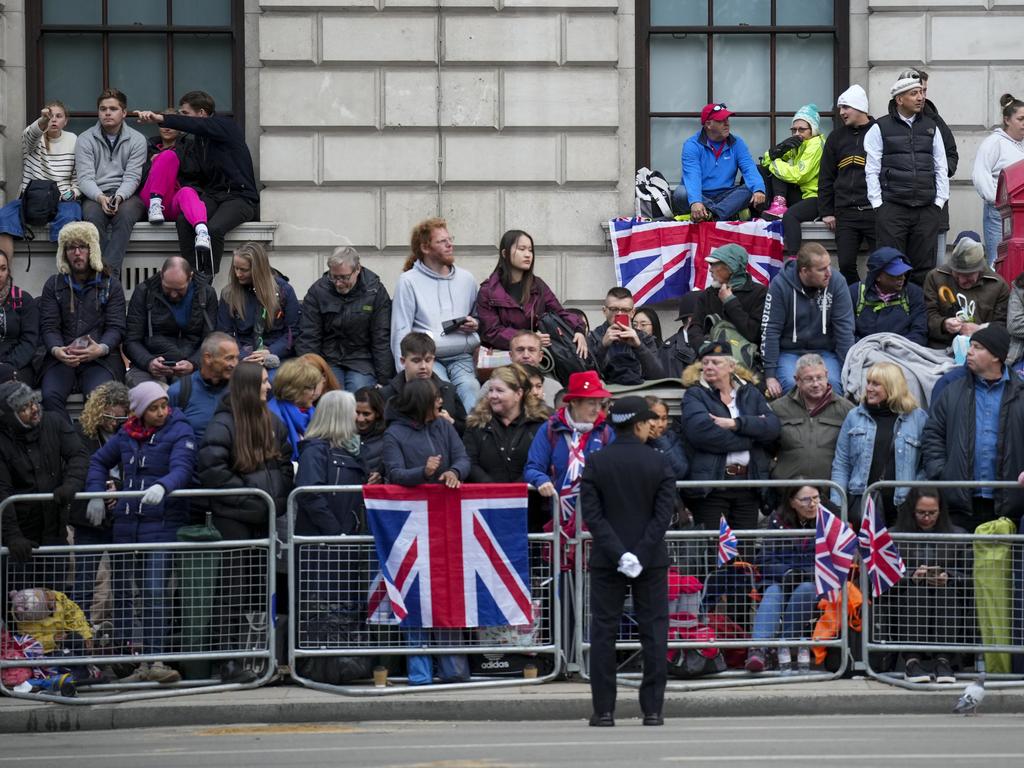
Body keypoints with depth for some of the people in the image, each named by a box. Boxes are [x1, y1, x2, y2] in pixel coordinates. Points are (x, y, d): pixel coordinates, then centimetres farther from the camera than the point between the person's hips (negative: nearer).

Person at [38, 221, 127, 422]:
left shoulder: (110, 285, 11)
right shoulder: (53, 285, 15)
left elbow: (116, 328, 2)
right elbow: (49, 327, 6)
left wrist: (101, 349, -21)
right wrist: (57, 350, -17)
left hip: (100, 359, -1)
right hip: (61, 359, 1)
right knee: (50, 396, -29)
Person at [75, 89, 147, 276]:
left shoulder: (137, 140, 7)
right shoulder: (85, 140, 8)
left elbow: (132, 177, -2)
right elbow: (85, 178, -3)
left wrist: (119, 197, -23)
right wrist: (100, 197, -23)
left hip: (126, 195, 0)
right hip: (95, 195, 0)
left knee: (124, 213, -35)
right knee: (93, 215, -35)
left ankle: (110, 270, -44)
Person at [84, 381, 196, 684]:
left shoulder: (179, 432, -3)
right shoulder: (127, 435, 13)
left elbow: (182, 468, -19)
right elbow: (99, 461, 27)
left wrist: (162, 487, -39)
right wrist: (96, 495, 13)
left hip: (163, 525, -6)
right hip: (126, 527, 6)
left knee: (156, 592, -15)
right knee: (121, 590, 8)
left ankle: (155, 661, -19)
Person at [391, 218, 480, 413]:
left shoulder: (466, 278, 19)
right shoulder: (409, 281, 6)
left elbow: (479, 317, 32)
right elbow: (400, 332, 2)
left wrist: (475, 325, 5)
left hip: (462, 357, 3)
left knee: (470, 387, -30)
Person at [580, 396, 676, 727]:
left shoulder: (596, 463, -2)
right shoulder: (659, 463, -3)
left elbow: (592, 513, -8)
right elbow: (664, 513, -10)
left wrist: (618, 554, -11)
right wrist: (641, 555, -12)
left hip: (606, 562, 0)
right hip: (652, 561, 0)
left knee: (603, 632, 4)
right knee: (654, 632, 5)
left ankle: (604, 710, 2)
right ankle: (652, 709, 3)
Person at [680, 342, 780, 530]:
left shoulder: (750, 393, 16)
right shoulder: (695, 395, 5)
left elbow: (773, 427, 1)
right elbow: (701, 431, -15)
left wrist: (736, 423, -12)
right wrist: (750, 439, -9)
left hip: (749, 483, 4)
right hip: (711, 485, -3)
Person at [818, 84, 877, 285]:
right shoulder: (837, 137, 14)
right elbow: (826, 178, 16)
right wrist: (826, 212, 9)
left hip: (874, 211, -4)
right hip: (845, 214, 4)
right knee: (846, 265, 0)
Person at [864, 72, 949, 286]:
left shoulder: (931, 127, 13)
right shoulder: (880, 128, 2)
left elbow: (941, 167, 14)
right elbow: (872, 170, 1)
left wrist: (939, 202, 5)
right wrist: (878, 204, -5)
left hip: (927, 210, 3)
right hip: (892, 209, -3)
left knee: (924, 268, 4)